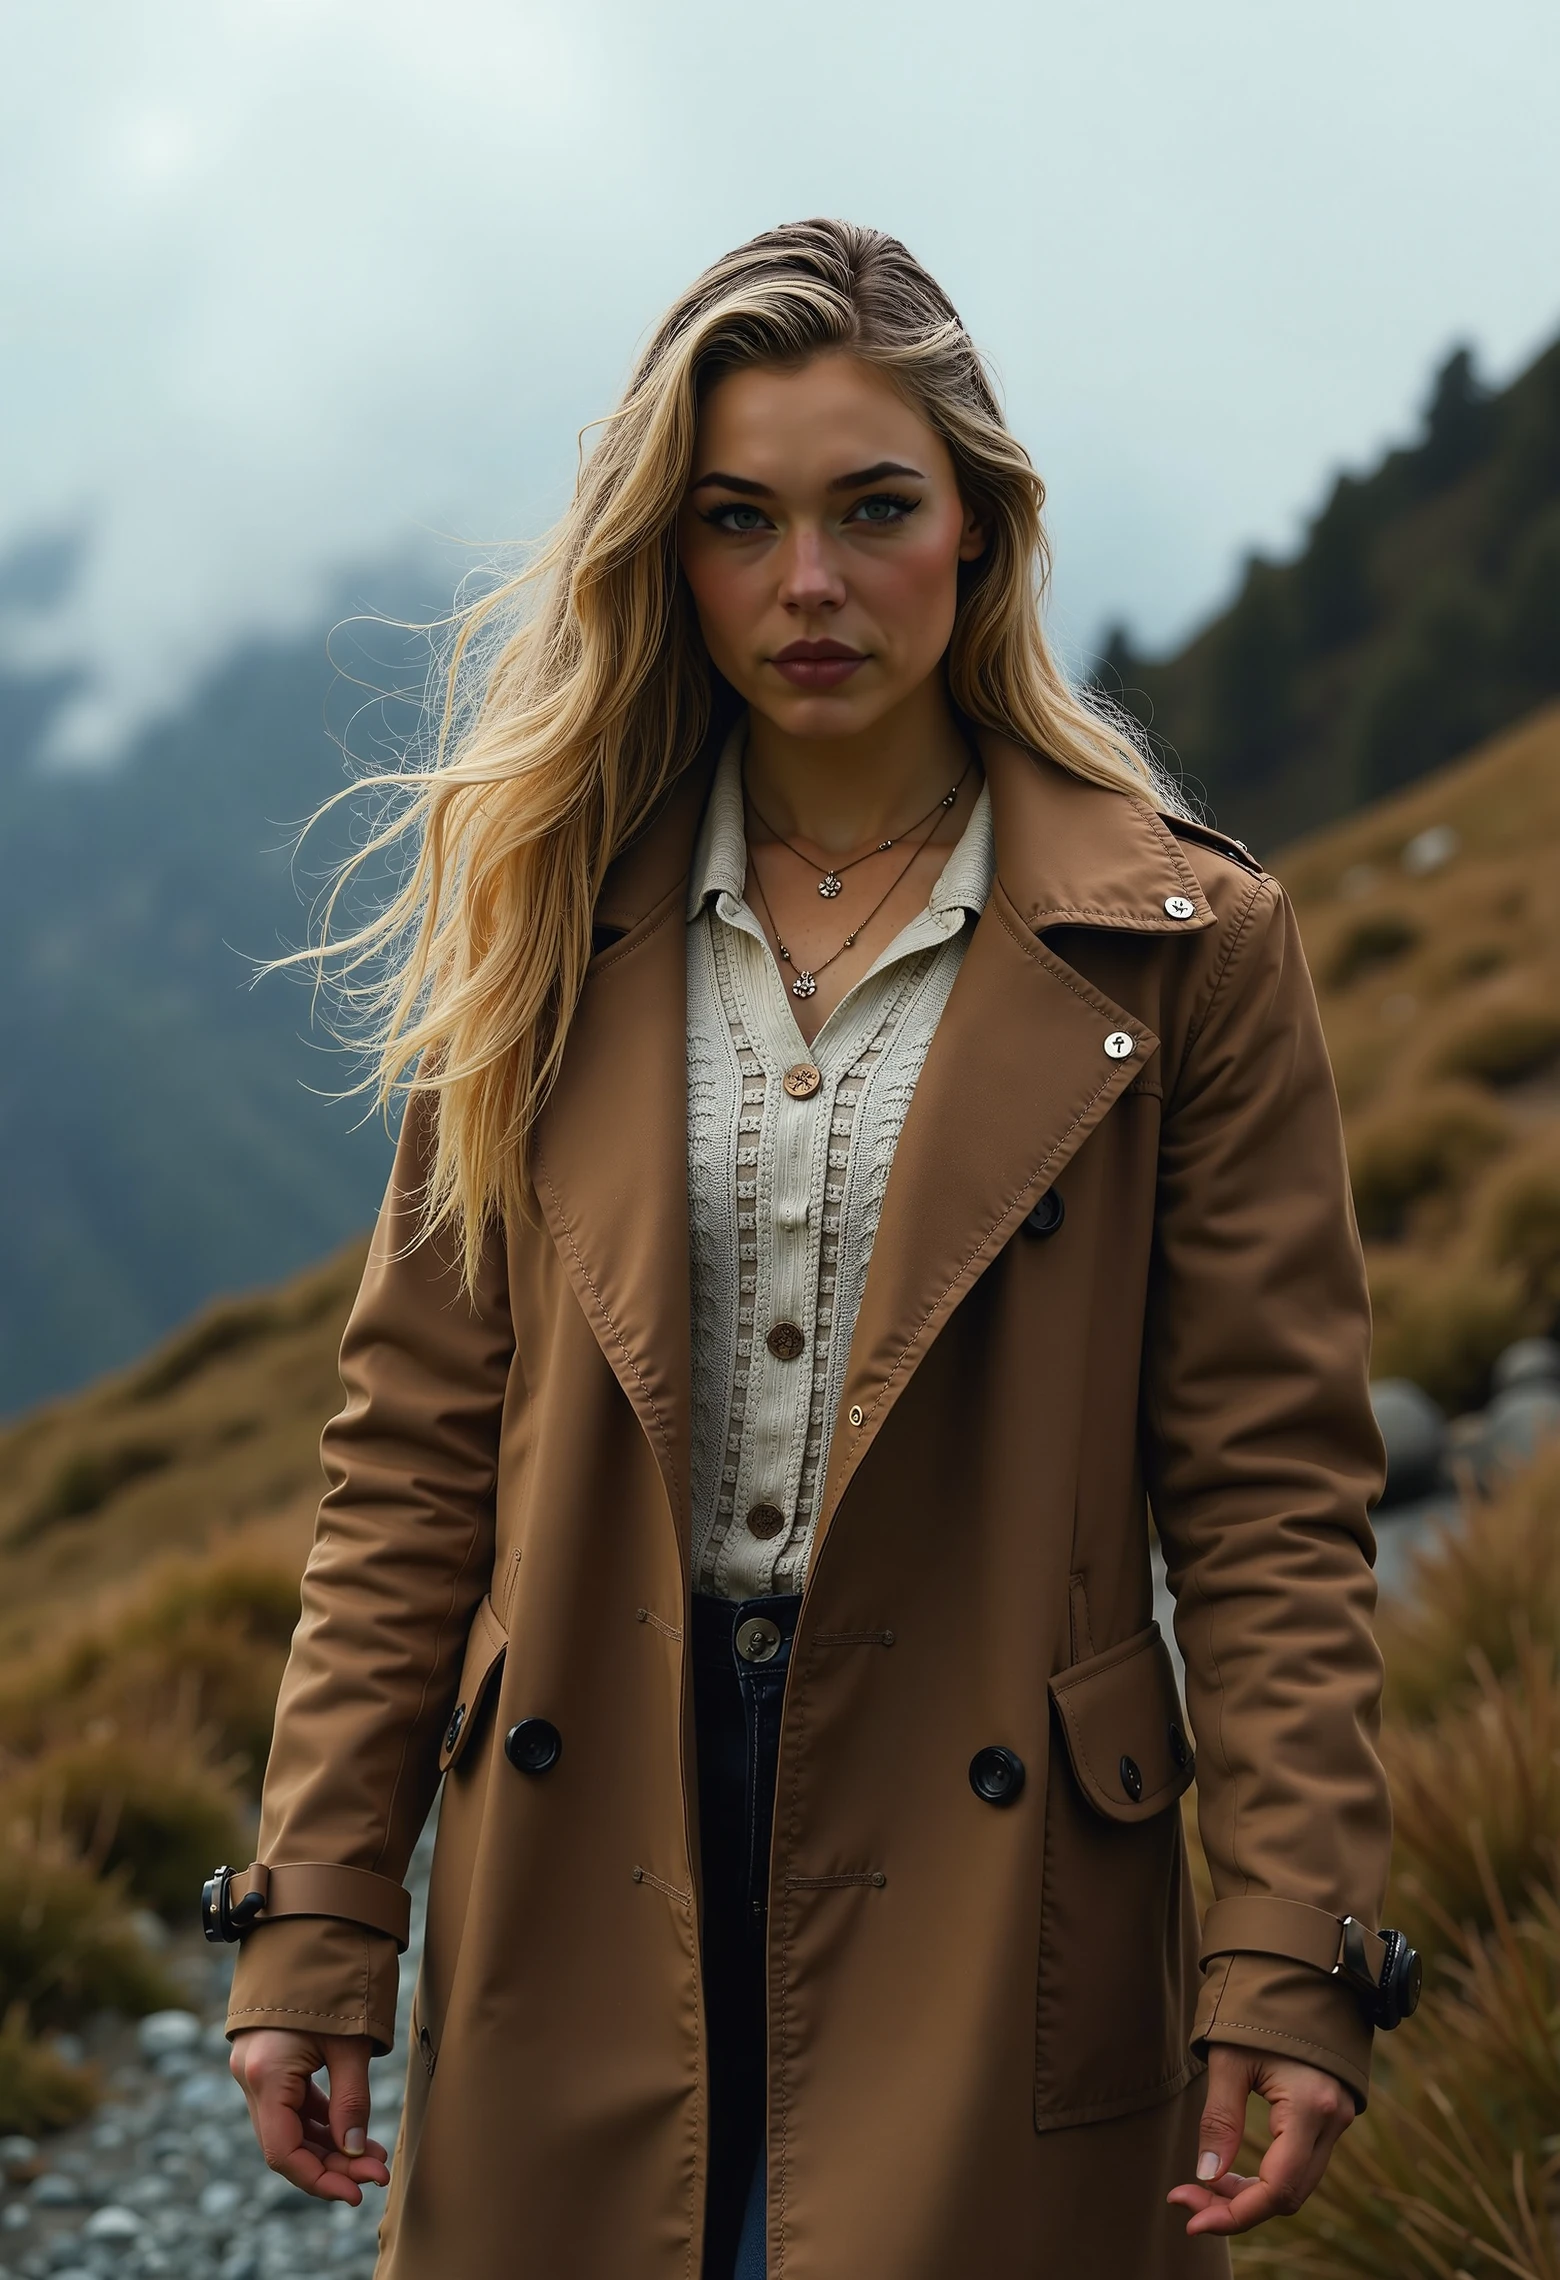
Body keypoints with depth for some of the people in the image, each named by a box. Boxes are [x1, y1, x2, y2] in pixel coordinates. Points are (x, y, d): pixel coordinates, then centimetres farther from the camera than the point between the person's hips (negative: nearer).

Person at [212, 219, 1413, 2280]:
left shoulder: (1185, 945, -2)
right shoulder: (551, 925, 4)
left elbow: (1270, 1488, -3)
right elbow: (414, 1449, 3)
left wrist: (1295, 1956, -11)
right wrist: (313, 1924, -1)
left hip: (979, 1872, -2)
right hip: (589, 1863, 2)